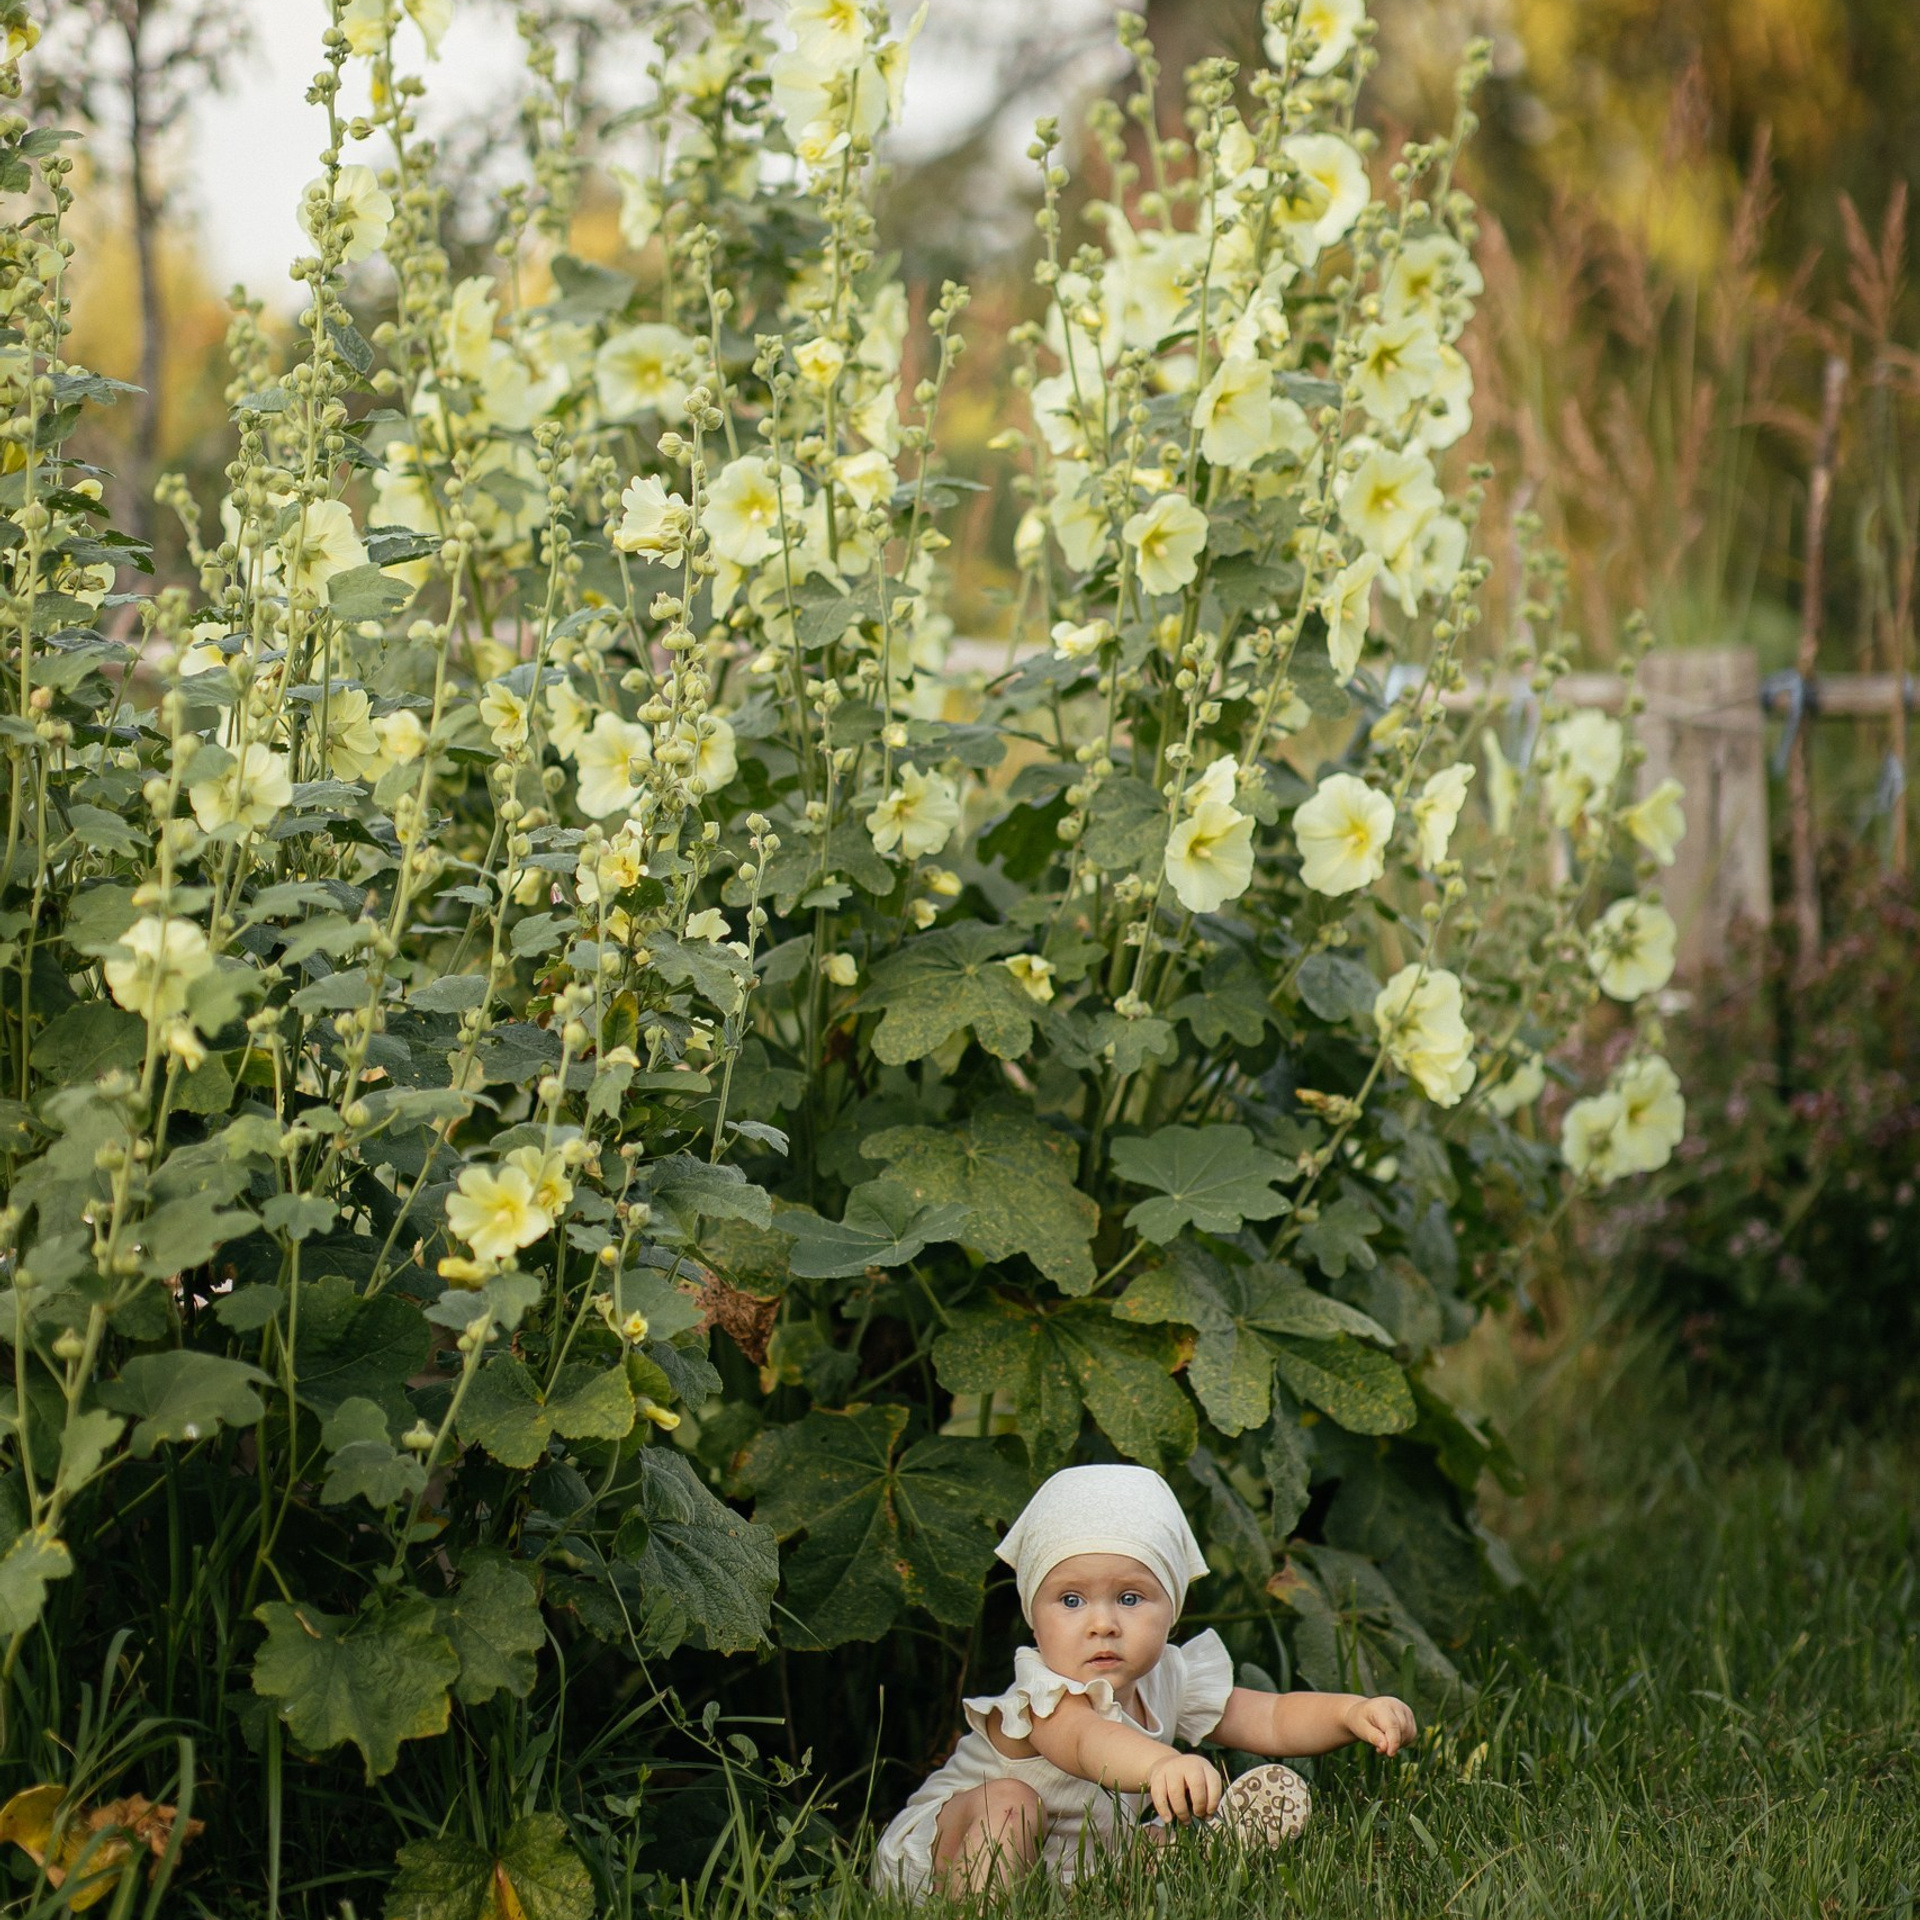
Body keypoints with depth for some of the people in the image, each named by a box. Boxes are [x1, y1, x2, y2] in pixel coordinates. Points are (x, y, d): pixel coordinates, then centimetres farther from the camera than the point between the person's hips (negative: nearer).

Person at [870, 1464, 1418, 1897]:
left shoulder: (1167, 1681, -6)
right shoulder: (1044, 1697, -30)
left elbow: (1273, 1720, -4)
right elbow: (1084, 1739, -54)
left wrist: (1353, 1713, -26)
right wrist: (1161, 1763, -77)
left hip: (1065, 1873, 6)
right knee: (1008, 1803, -34)